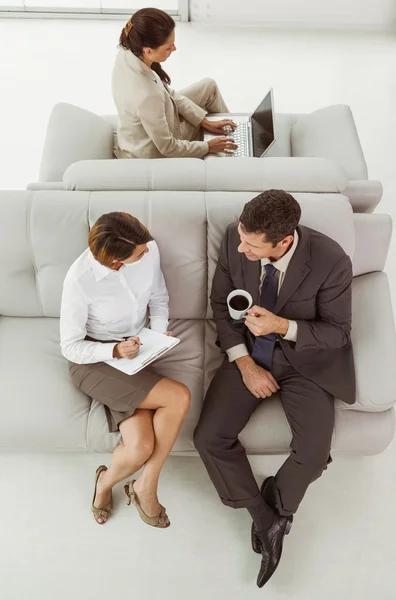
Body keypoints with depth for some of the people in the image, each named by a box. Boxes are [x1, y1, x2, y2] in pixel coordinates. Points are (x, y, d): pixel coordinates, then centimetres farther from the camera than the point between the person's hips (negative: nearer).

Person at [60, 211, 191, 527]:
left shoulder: (149, 249, -14)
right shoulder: (80, 279, -25)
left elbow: (159, 297, 6)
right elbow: (70, 347, -13)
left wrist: (160, 332, -11)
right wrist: (114, 351, -29)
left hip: (134, 354, 4)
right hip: (94, 361, -4)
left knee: (141, 448, -19)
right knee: (180, 398, -23)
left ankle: (107, 481, 17)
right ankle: (146, 486, 5)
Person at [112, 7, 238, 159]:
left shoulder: (126, 53, -17)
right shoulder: (146, 96, -41)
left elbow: (167, 94, -2)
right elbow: (167, 148, -27)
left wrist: (204, 121, -2)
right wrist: (207, 147, -14)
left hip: (154, 126, 7)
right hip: (158, 152, -7)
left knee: (209, 86, 12)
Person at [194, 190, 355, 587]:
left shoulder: (331, 262, -24)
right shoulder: (235, 239, -16)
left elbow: (338, 332, -11)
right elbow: (221, 302, -2)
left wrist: (282, 327, -29)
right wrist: (244, 364, -10)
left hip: (305, 360, -2)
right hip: (250, 353, 3)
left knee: (314, 454, -18)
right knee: (208, 438, -10)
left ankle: (275, 509, 18)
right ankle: (265, 517, 14)